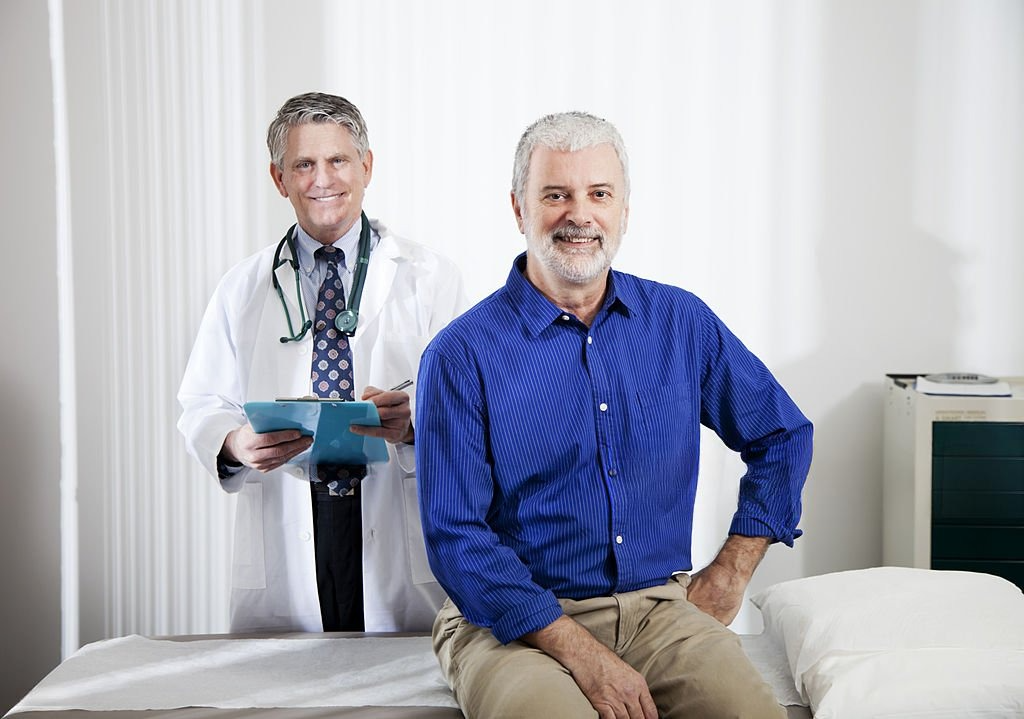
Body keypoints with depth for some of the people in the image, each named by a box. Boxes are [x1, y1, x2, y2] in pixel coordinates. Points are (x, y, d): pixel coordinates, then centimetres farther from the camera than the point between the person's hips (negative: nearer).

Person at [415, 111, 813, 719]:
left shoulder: (681, 322, 7)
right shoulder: (462, 355, -5)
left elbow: (783, 435, 19)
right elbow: (456, 537, -10)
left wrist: (730, 572, 9)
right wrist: (581, 652, -17)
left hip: (660, 608, 3)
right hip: (515, 621, -3)